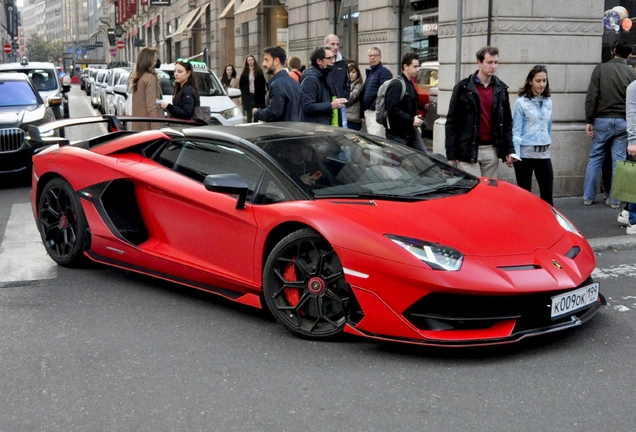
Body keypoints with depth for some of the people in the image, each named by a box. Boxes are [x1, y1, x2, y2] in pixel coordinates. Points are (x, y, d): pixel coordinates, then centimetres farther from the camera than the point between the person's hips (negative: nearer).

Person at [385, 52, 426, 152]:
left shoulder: (411, 84, 15)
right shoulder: (396, 84, -14)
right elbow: (392, 109, -23)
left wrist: (416, 125, 10)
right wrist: (412, 120, -23)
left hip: (411, 131, 9)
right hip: (397, 134, -9)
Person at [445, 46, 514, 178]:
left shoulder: (501, 89, 11)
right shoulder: (463, 87, -2)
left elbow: (507, 122, 14)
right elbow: (451, 121, -3)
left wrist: (509, 150, 6)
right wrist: (451, 153, -7)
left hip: (491, 150, 4)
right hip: (468, 150, -4)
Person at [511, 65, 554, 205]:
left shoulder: (548, 102, 11)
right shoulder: (521, 102, -4)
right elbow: (516, 130, -8)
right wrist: (515, 153, -15)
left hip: (544, 153, 4)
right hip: (525, 153, -4)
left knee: (547, 192, -2)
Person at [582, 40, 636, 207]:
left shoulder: (601, 69, -3)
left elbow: (591, 97, -7)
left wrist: (589, 121, -2)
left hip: (602, 120, -1)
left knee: (595, 159, 8)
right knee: (619, 161, 6)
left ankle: (588, 197, 10)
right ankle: (614, 199, 9)